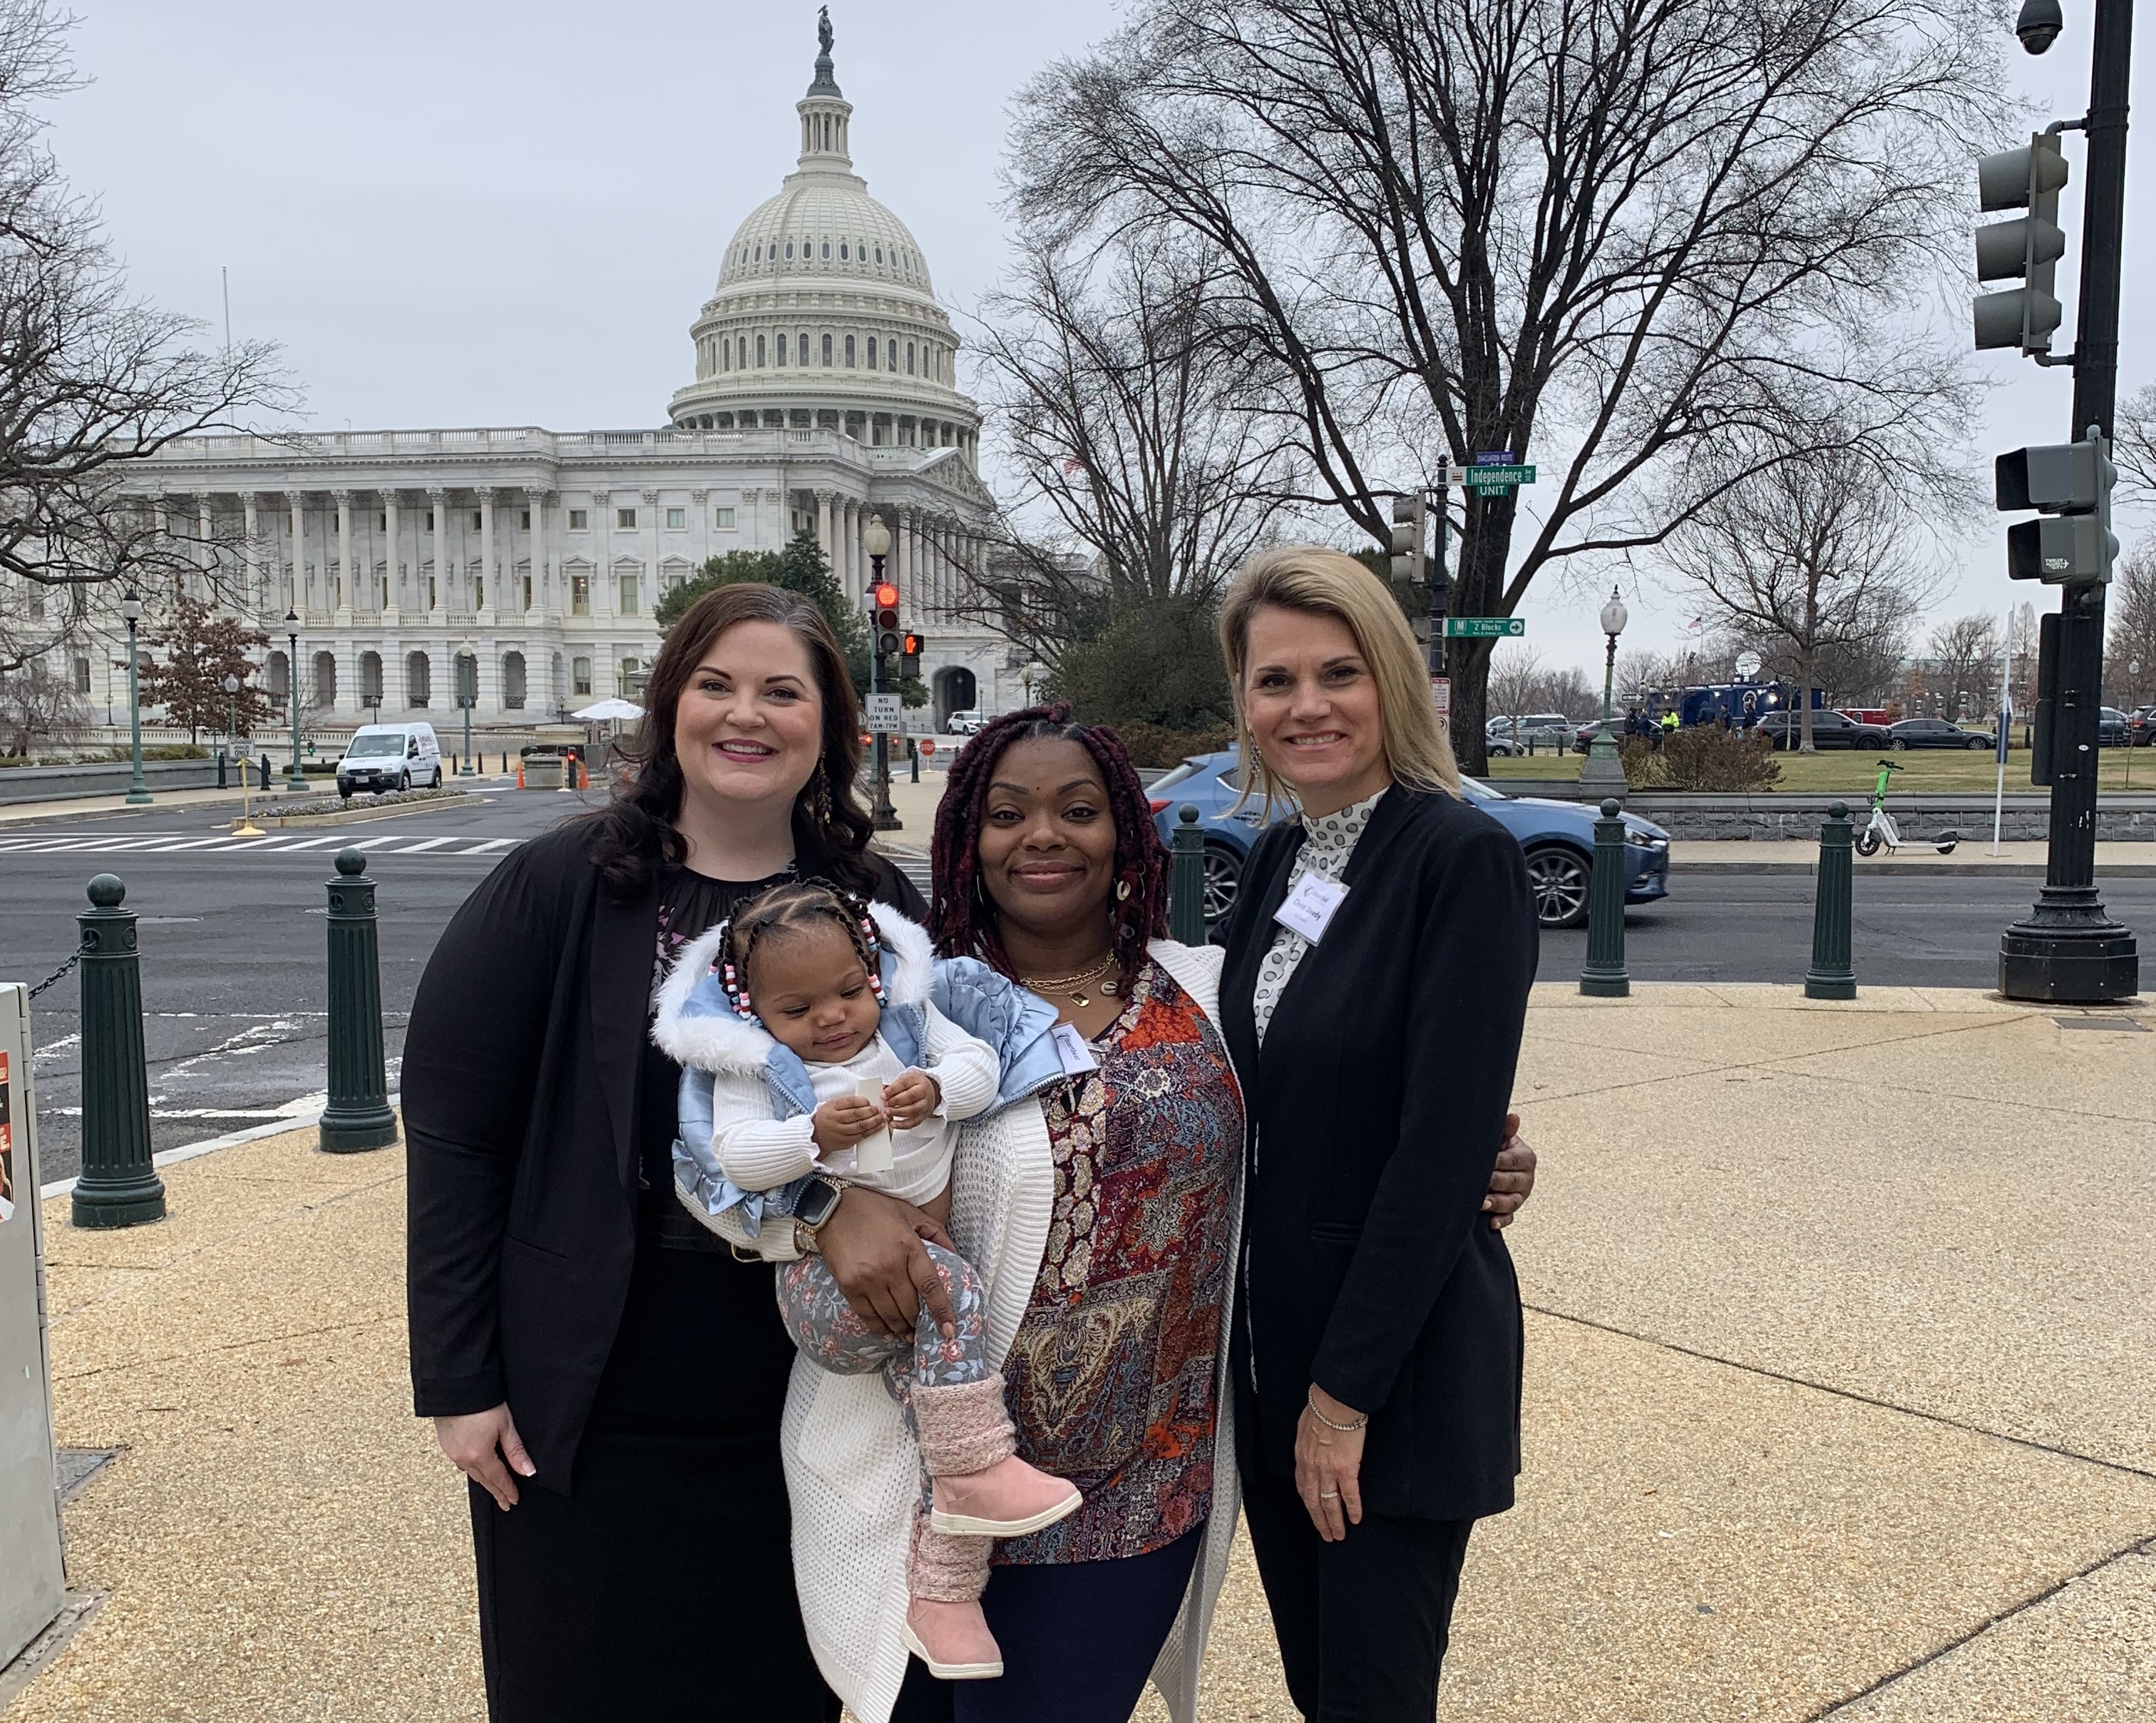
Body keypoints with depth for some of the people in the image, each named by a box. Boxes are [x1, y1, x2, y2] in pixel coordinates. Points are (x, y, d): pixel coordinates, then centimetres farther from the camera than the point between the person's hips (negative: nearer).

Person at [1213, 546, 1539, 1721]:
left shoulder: (1463, 858, -16)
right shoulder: (1275, 862, 6)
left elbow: (1444, 1147, -20)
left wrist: (1346, 1389, -17)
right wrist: (1275, 1364, 6)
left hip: (1401, 1369, -6)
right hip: (1271, 1352, 7)